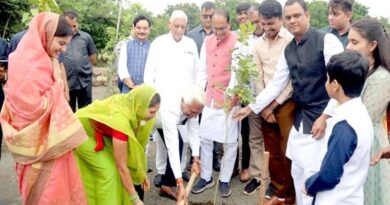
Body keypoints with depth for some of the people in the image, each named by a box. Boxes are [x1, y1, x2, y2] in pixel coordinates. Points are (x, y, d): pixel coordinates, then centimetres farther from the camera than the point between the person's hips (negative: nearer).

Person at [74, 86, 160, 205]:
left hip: (98, 132, 7)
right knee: (108, 171, -11)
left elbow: (136, 145, -5)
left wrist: (142, 173, -3)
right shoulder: (120, 120, -40)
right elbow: (122, 167, -31)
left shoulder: (130, 107, -19)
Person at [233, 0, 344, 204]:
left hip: (323, 119, -7)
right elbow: (276, 84, 15)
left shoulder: (326, 40, -11)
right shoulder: (288, 50, 10)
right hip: (300, 119, 7)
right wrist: (251, 107, 13)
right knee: (298, 172, 16)